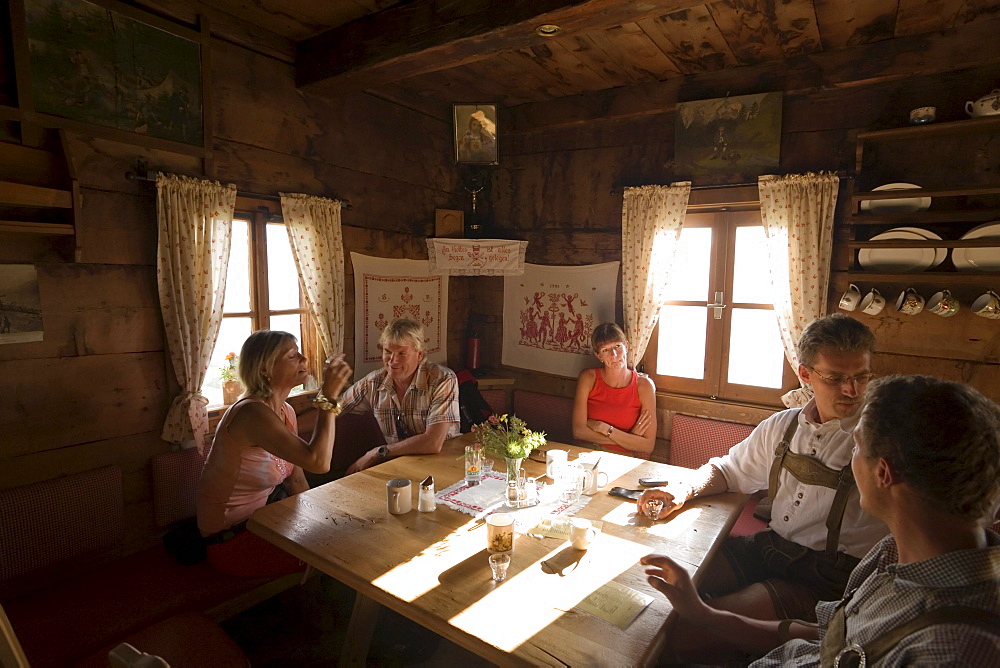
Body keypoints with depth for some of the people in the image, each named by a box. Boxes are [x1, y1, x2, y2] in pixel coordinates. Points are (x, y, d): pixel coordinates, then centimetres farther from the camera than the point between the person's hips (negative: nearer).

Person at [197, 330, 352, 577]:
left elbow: (296, 481, 6)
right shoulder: (253, 413, -28)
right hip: (231, 540, -8)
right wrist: (329, 396, -34)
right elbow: (318, 462, -38)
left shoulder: (285, 411, 1)